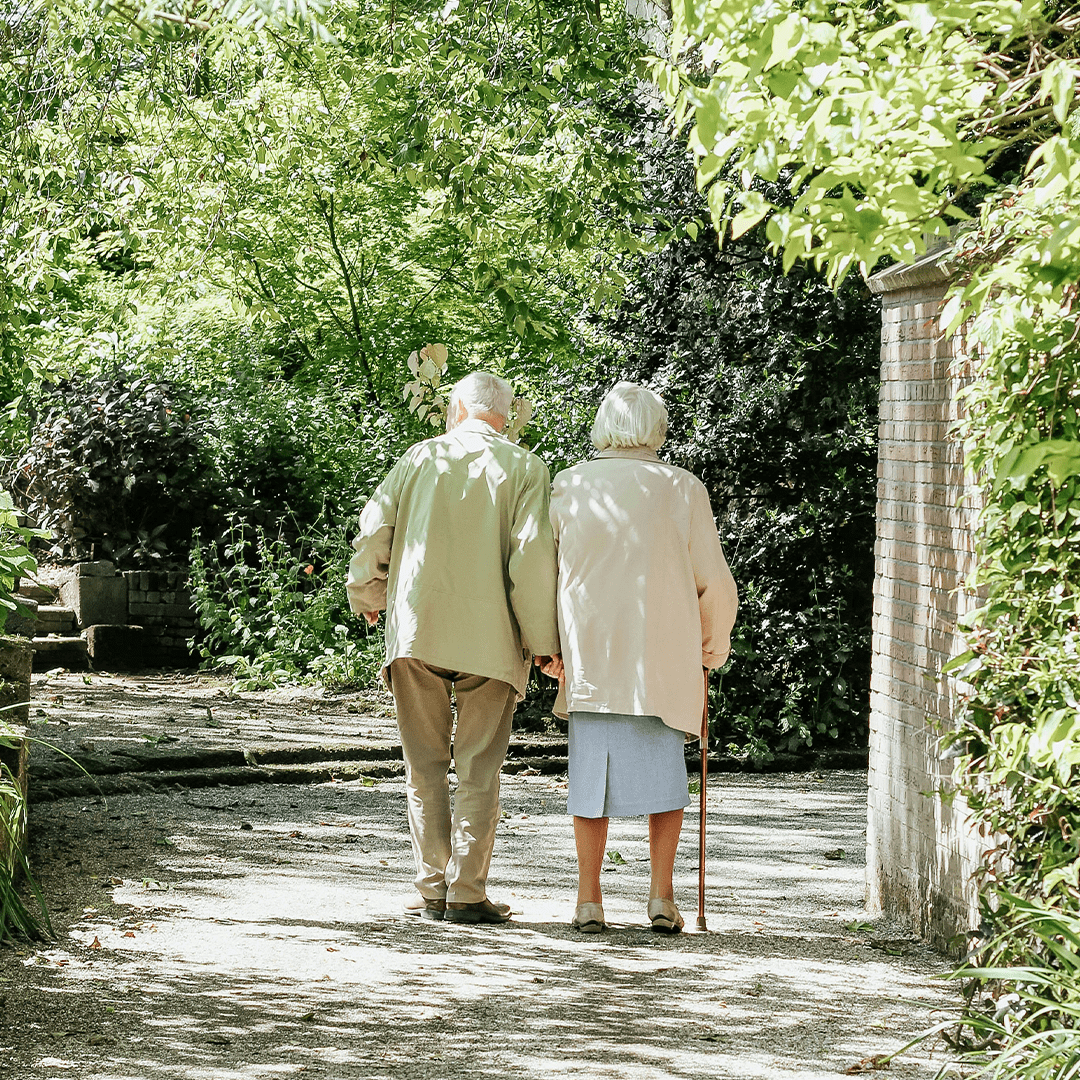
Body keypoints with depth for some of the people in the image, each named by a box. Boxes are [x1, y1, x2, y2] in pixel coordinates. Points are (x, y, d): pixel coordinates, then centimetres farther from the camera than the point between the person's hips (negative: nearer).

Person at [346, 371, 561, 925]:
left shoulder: (421, 457, 8)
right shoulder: (524, 468, 1)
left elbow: (373, 531, 4)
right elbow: (532, 556, -8)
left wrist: (367, 599, 22)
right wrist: (543, 643, -4)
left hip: (415, 629, 2)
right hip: (489, 636, -2)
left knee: (425, 764, 9)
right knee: (478, 769, 3)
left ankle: (432, 889, 8)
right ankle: (466, 893, -2)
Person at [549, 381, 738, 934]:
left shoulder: (570, 486, 1)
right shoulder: (682, 488, 0)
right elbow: (714, 582, 2)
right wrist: (713, 646, 17)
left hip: (589, 655, 1)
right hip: (664, 658, -1)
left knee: (592, 771, 7)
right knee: (663, 769, 9)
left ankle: (588, 899, 4)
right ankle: (662, 894, 1)